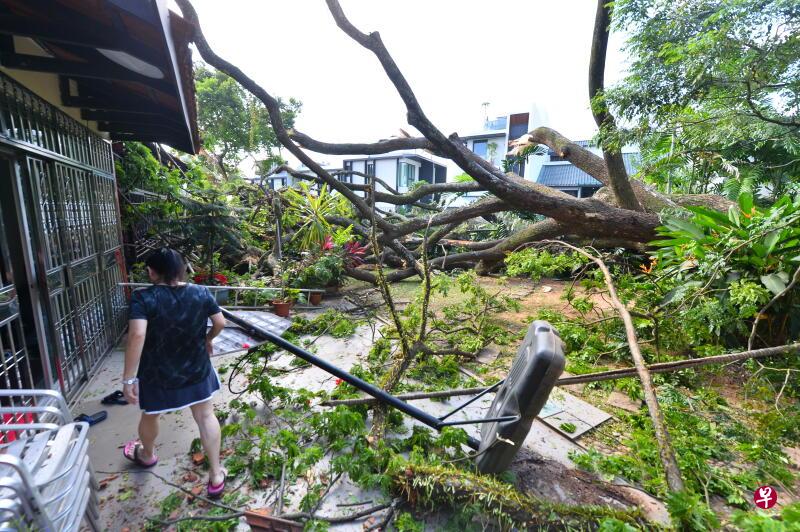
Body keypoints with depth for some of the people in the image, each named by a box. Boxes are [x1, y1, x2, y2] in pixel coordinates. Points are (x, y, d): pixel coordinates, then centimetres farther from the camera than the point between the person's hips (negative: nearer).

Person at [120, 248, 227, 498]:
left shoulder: (144, 298, -18)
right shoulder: (202, 293, -9)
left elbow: (137, 336, -28)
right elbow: (220, 323, -1)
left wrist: (128, 378, -22)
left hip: (158, 374, -1)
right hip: (196, 370, 2)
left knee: (150, 416, 28)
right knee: (206, 417, 13)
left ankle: (147, 455, 57)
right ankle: (216, 476, 19)